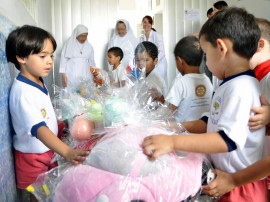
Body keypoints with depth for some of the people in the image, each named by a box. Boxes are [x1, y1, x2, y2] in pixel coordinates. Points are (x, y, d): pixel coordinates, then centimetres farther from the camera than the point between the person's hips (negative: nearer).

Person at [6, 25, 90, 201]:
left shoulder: (39, 83, 1)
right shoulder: (22, 91, -29)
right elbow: (38, 128, -41)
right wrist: (66, 152, -51)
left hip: (47, 151, 8)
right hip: (32, 156, -8)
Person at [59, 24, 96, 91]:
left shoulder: (89, 47, 9)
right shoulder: (68, 44, 0)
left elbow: (92, 62, 13)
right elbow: (63, 60, 1)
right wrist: (63, 76, -4)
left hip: (85, 77, 3)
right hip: (71, 77, -2)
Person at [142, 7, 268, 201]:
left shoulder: (241, 88, -24)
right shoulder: (232, 85, 7)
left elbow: (228, 140, -32)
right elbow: (213, 123, 15)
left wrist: (173, 141, -36)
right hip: (225, 176, 8)